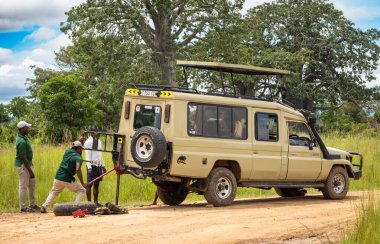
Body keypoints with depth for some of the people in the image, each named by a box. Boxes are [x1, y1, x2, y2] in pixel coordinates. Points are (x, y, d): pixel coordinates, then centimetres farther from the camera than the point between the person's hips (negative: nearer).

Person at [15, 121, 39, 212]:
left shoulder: (23, 137, 7)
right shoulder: (21, 142, -25)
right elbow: (23, 158, -25)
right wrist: (30, 171, -23)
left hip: (28, 164, 10)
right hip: (23, 166, -10)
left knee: (32, 184, 18)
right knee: (23, 186, -2)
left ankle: (32, 204, 28)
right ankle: (23, 207, 5)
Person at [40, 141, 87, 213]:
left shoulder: (68, 151, 9)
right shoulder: (78, 158, -10)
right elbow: (78, 170, -25)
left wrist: (79, 141, 37)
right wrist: (82, 183, -23)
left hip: (58, 177, 6)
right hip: (68, 180, -6)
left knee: (54, 192, 26)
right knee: (81, 190, 11)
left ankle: (44, 206, 12)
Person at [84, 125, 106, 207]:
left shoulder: (99, 141, 15)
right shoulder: (88, 142, -8)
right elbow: (87, 156, -12)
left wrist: (103, 165, 17)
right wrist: (89, 167, -20)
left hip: (98, 165, 7)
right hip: (92, 165, -7)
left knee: (96, 184, 9)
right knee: (89, 184, -2)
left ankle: (96, 202, 13)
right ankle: (89, 202, 0)